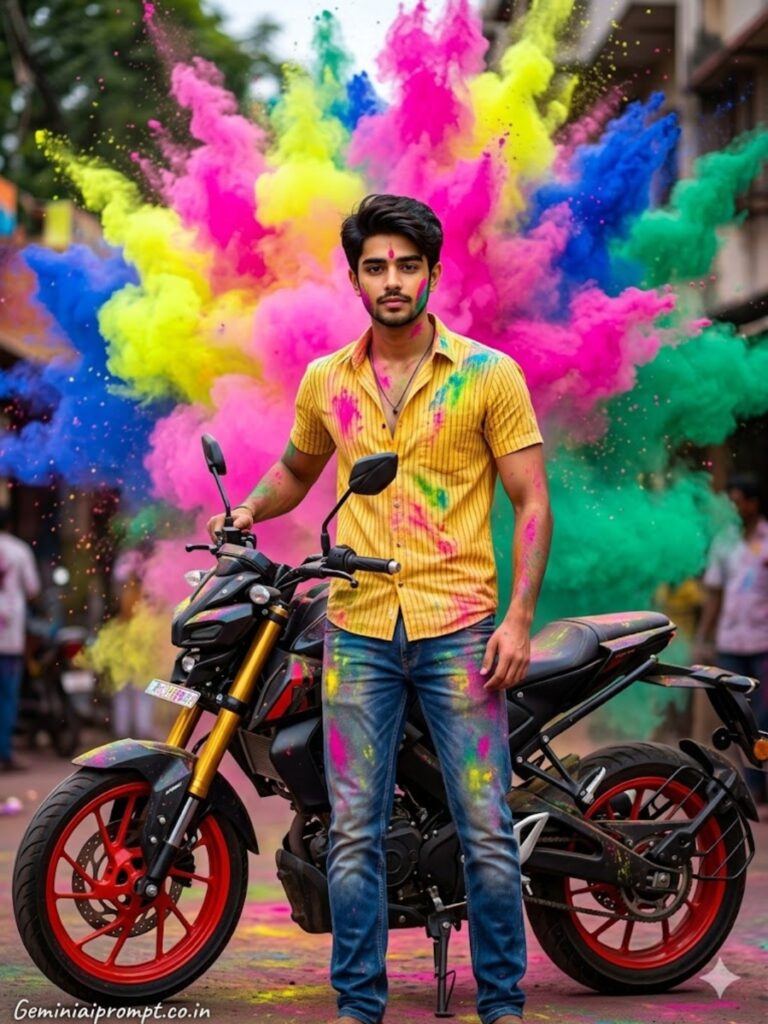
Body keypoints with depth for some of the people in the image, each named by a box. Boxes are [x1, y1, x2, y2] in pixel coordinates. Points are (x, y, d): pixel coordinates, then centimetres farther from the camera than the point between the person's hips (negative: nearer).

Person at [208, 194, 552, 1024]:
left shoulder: (487, 374, 0)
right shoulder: (325, 381, 9)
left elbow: (531, 500, 0)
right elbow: (297, 468, 29)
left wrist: (519, 617, -9)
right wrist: (248, 510, 10)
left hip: (459, 629, -3)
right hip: (358, 631, 3)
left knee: (486, 828, -2)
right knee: (353, 831, 3)